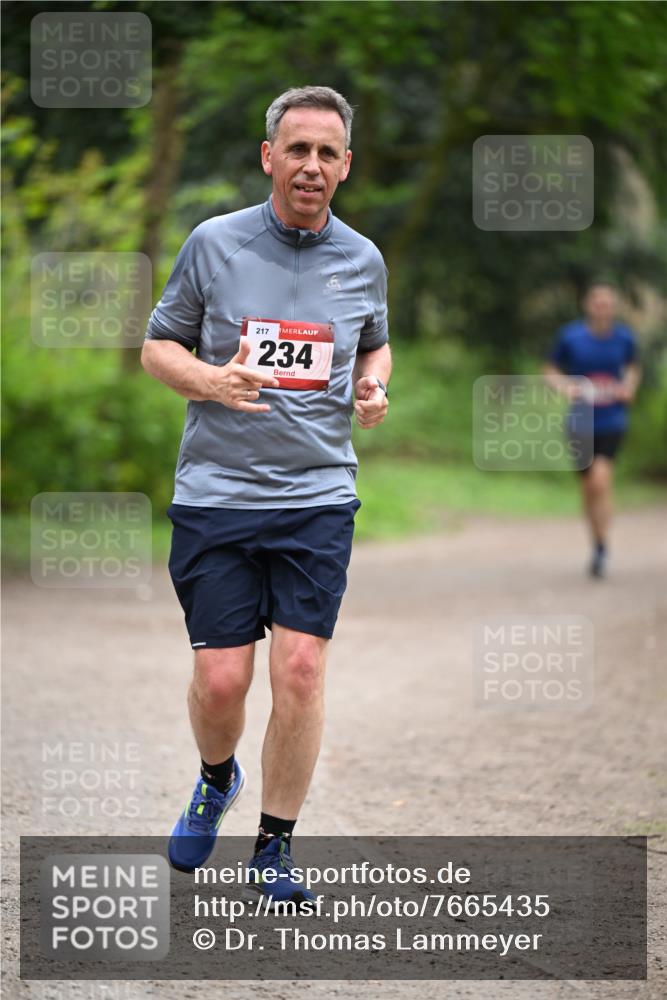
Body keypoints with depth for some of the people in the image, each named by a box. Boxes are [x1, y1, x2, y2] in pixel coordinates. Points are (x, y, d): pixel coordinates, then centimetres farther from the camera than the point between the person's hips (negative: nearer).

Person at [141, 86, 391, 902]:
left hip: (318, 499, 2)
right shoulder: (214, 244, -2)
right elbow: (158, 345, 6)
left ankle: (274, 850, 8)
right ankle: (217, 780, 31)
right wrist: (210, 380, -14)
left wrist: (373, 388, 1)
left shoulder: (362, 260, 6)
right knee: (220, 680, -4)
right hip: (216, 493, -1)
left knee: (300, 672, -7)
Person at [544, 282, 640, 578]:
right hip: (581, 420, 1)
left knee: (601, 479, -19)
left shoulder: (624, 338, -1)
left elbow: (633, 368, 18)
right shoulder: (570, 336, -5)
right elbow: (552, 371, 7)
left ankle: (602, 548, -12)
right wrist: (566, 386, -13)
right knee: (588, 486, 8)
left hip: (612, 422, -1)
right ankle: (597, 544, 28)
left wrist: (629, 387, -2)